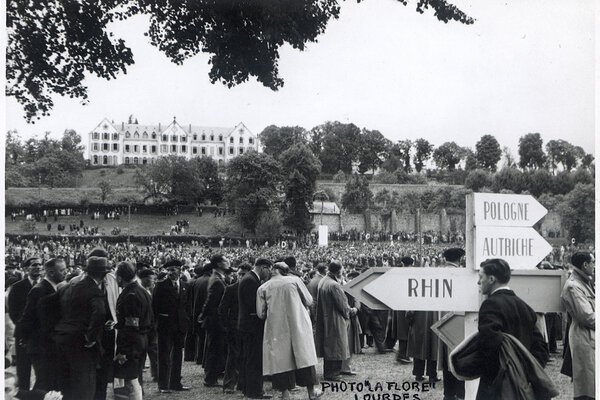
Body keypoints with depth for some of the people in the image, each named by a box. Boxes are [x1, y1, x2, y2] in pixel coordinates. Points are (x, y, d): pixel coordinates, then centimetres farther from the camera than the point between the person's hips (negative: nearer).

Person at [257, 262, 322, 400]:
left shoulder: (263, 288, 0)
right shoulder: (294, 280, 0)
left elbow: (261, 313, 4)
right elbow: (309, 301, 4)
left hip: (277, 328, 0)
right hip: (299, 326, 0)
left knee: (281, 359, 4)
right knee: (304, 356, 7)